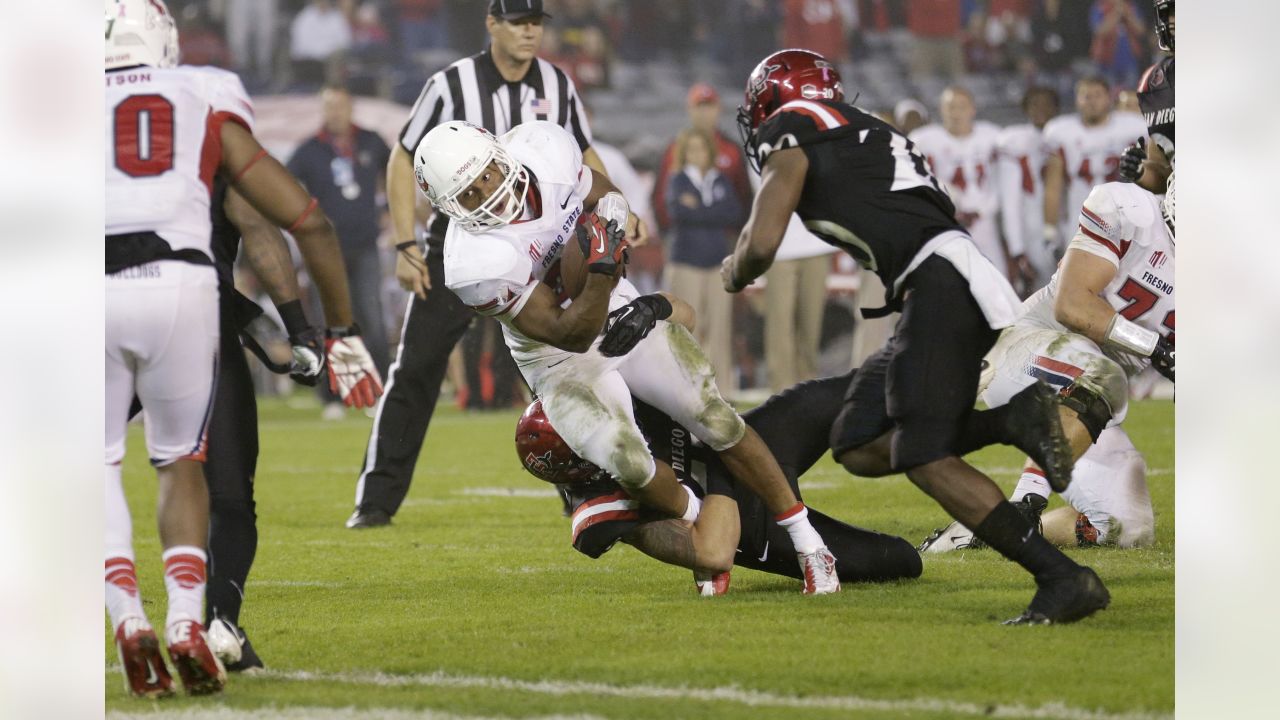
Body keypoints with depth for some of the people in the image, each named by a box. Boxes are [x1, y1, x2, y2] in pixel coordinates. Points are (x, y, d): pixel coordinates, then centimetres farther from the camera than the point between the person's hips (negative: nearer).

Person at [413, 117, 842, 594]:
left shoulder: (543, 149, -18)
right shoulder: (475, 264, -31)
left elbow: (603, 195, 5)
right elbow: (572, 335, -26)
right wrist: (601, 269, -41)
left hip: (622, 312, 4)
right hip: (562, 359, -4)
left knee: (718, 423, -1)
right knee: (630, 466, -23)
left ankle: (807, 543, 12)